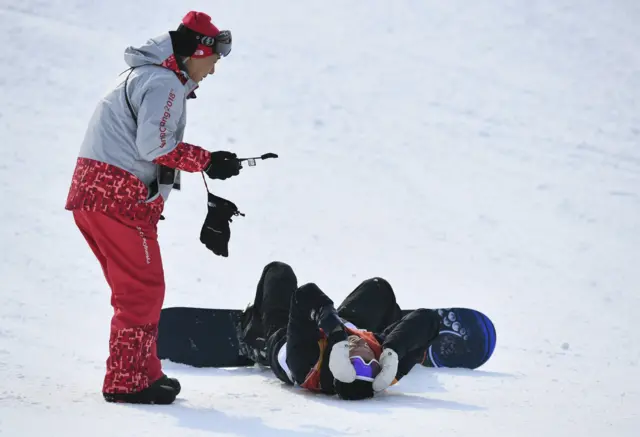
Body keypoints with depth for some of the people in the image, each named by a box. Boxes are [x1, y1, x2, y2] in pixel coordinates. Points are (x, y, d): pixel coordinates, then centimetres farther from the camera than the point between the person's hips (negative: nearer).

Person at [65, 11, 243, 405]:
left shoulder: (142, 76, 24)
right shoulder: (165, 83, -10)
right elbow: (154, 145, -20)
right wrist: (207, 161, -11)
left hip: (92, 193, 10)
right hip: (120, 198, -10)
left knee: (137, 290, 17)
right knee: (143, 290, -5)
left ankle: (143, 373, 24)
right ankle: (127, 382, -2)